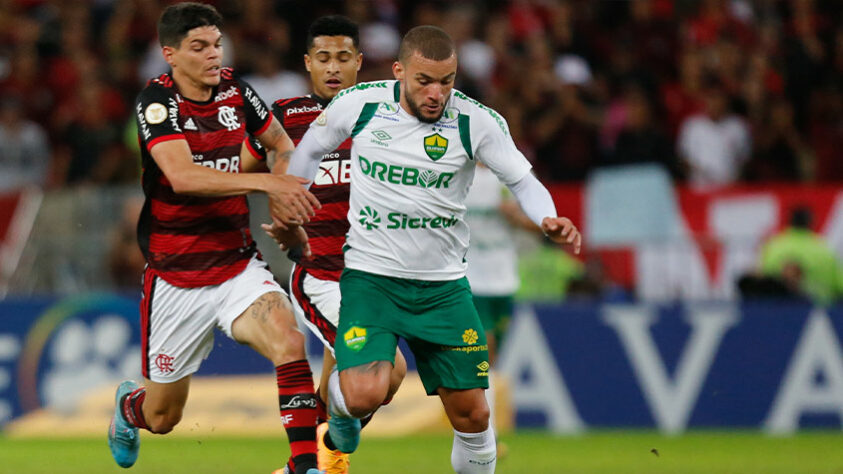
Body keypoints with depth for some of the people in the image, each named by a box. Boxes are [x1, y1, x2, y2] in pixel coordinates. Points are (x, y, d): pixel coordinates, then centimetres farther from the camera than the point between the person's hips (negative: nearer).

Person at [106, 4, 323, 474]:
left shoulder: (234, 89, 0)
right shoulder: (157, 101, -15)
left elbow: (280, 141, 20)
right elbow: (182, 176, -32)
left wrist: (285, 198, 1)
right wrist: (265, 182, -40)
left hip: (239, 267, 3)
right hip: (175, 277, -3)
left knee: (290, 343, -28)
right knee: (162, 417, 12)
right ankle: (127, 405, 48)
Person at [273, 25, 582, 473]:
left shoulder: (479, 122, -10)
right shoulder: (358, 103, -8)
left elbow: (523, 181, -1)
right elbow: (308, 151, 10)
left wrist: (548, 220, -22)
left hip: (443, 284, 1)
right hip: (370, 275, -1)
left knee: (472, 415, 0)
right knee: (365, 396, -20)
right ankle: (339, 398, 17)